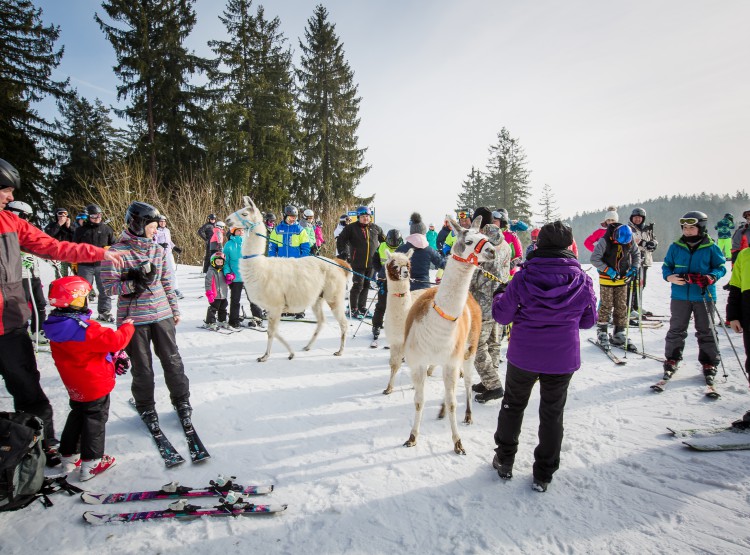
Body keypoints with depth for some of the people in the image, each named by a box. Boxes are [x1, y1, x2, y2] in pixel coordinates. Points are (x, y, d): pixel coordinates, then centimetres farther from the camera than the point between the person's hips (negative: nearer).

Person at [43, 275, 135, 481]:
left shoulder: (58, 327, -1)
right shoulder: (85, 328, -30)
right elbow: (114, 341, -29)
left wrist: (113, 356, 13)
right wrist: (127, 326, -10)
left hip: (74, 385, 8)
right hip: (95, 384, -8)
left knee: (77, 416, 23)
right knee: (95, 419, 6)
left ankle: (69, 457, 33)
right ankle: (91, 463, 14)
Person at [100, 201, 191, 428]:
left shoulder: (158, 250, 6)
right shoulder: (117, 251, -9)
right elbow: (109, 285, -11)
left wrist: (174, 309, 14)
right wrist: (136, 283, -24)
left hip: (162, 315, 4)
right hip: (134, 318, -3)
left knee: (172, 360, 9)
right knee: (142, 368, 9)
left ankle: (181, 399, 28)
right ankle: (145, 407, 29)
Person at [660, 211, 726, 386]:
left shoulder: (711, 248, -2)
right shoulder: (675, 247, 3)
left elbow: (721, 267, 4)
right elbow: (666, 266, 9)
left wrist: (712, 277, -17)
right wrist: (670, 277, -12)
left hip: (704, 296, -1)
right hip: (680, 296, 1)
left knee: (706, 332, 9)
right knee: (676, 330, 8)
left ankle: (709, 365, 21)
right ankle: (672, 360, 20)